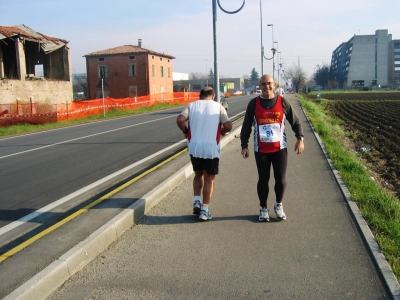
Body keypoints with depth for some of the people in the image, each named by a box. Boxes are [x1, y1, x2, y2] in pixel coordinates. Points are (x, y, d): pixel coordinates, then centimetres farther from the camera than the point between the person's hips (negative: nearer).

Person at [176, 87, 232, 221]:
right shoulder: (218, 107, 3)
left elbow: (180, 120, -9)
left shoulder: (191, 105, 6)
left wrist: (186, 131, 9)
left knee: (198, 174, 24)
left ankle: (196, 201, 14)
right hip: (211, 148, -2)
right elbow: (228, 126, -6)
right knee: (209, 179, 9)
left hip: (194, 147, 2)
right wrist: (222, 131, 15)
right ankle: (205, 210, 11)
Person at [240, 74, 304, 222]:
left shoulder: (283, 102, -1)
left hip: (280, 148, 1)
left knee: (281, 179, 2)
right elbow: (246, 126, 2)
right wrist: (244, 146, -1)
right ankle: (263, 208, 24)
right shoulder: (253, 103, -2)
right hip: (261, 150, 0)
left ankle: (278, 205, 28)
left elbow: (295, 121, 5)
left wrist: (300, 139, -6)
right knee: (263, 180, 6)